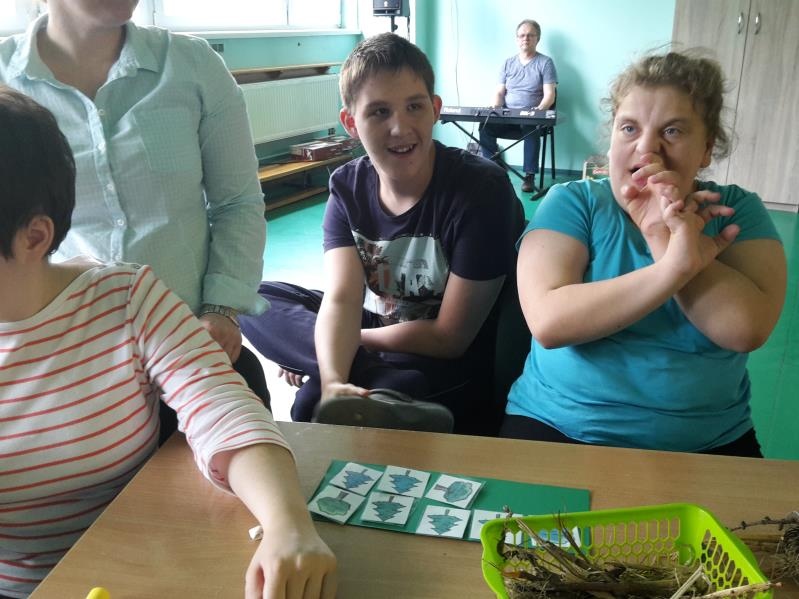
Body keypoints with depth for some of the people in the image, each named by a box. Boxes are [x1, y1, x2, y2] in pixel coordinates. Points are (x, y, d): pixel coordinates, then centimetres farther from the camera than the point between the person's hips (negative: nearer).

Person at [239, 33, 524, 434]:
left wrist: (343, 341, -12)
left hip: (451, 367, -6)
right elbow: (341, 299, -19)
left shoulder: (482, 190, -22)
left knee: (314, 401, -28)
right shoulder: (347, 187, -6)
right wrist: (334, 379, -39)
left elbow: (450, 337, -20)